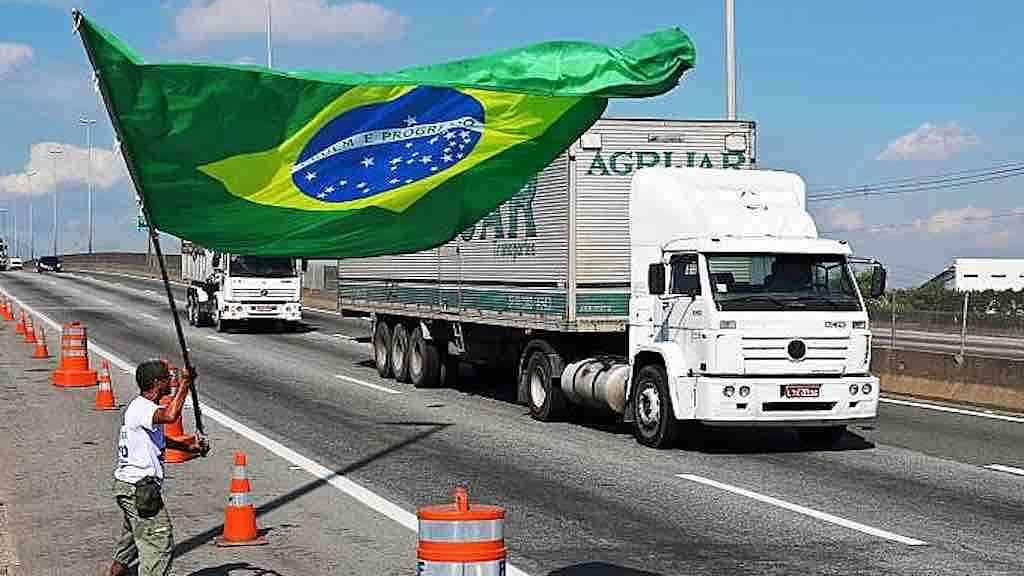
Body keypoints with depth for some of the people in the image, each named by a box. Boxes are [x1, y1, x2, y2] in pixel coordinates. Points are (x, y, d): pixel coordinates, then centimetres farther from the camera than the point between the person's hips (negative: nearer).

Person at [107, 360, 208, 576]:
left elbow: (159, 439, 31)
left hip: (129, 486, 11)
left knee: (131, 541, 22)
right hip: (139, 488, -11)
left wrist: (189, 447, 21)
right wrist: (184, 383, -31)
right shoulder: (141, 408, -19)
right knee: (159, 542, -9)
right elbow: (170, 416, -41)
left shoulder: (144, 406, 14)